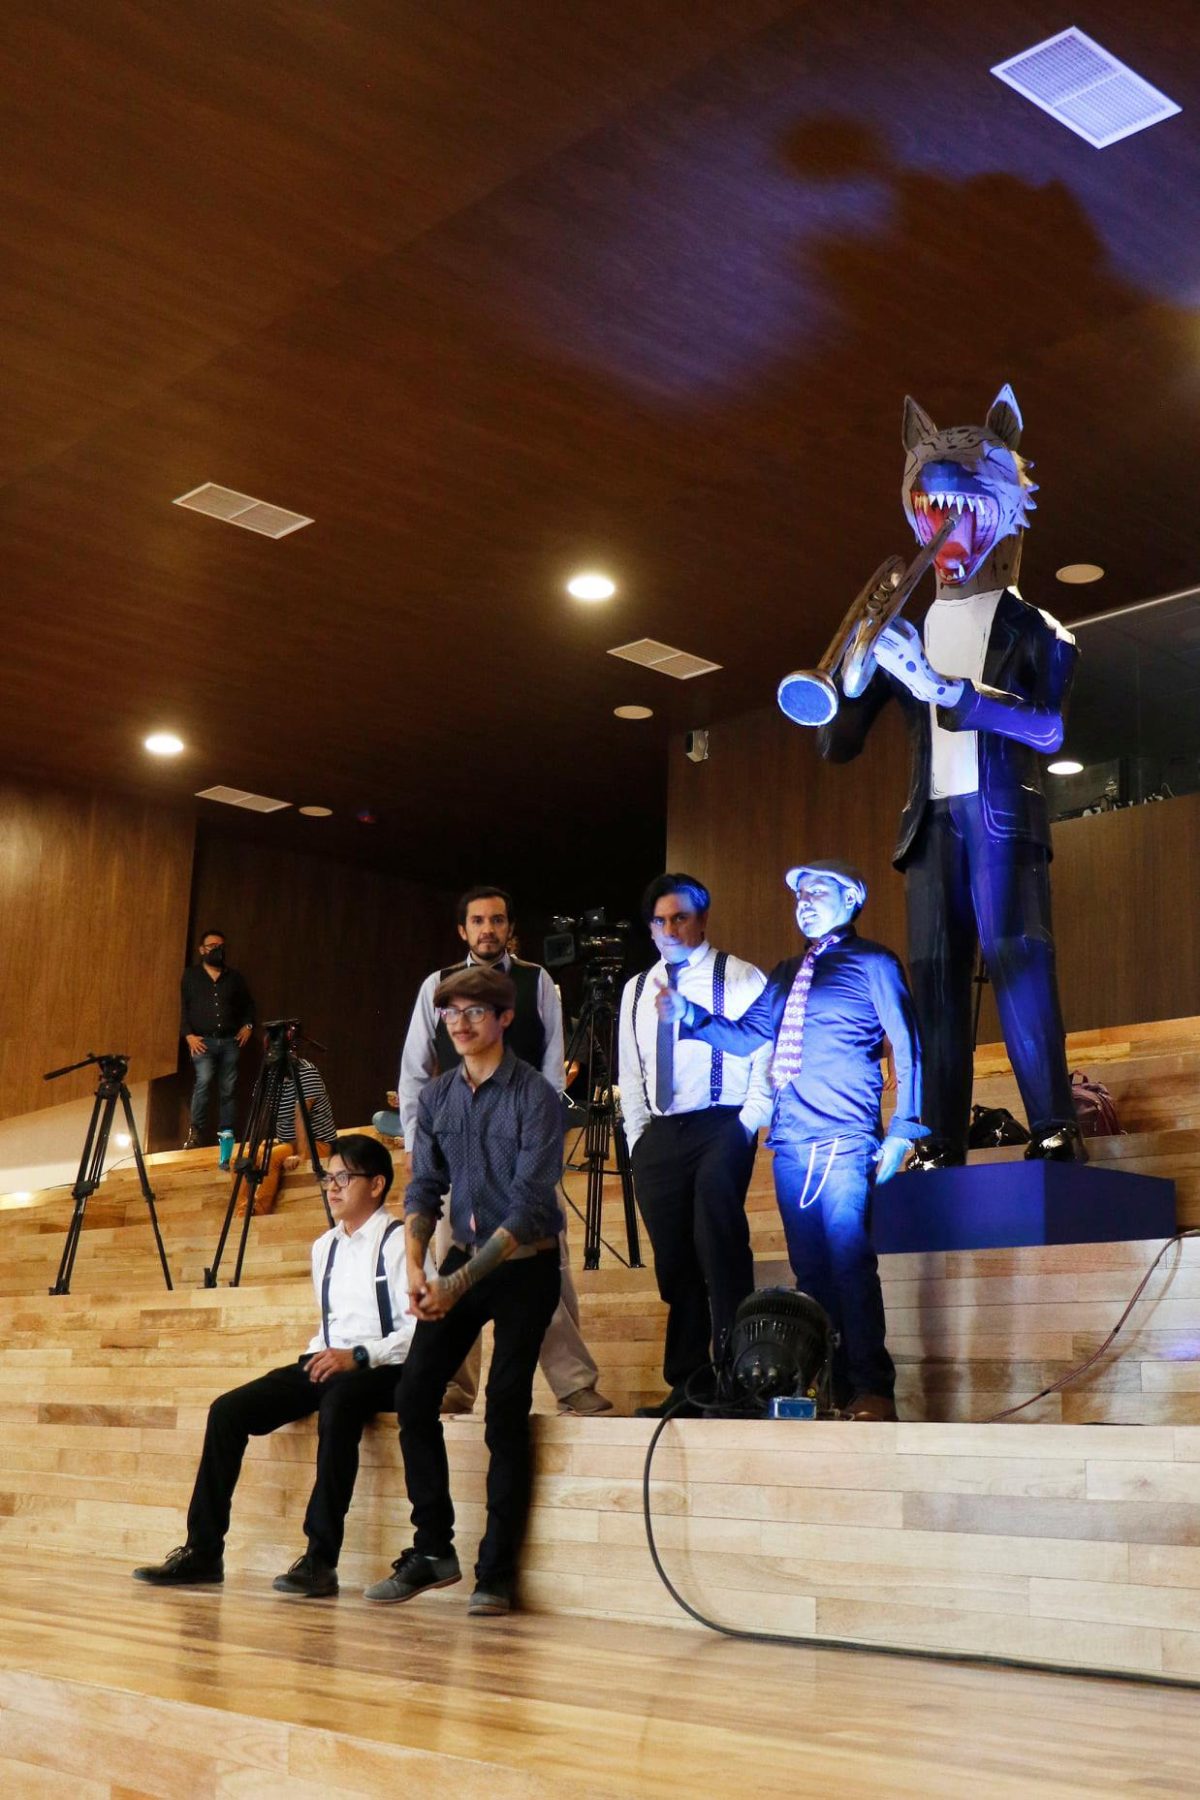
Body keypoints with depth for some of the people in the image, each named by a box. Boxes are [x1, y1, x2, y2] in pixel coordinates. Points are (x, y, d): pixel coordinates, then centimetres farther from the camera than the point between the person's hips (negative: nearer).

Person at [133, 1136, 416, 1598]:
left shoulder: (398, 1241, -5)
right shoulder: (325, 1247, 20)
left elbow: (420, 1329, -15)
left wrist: (358, 1355, -24)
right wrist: (317, 1357, 8)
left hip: (381, 1369, -8)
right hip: (328, 1363, 8)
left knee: (337, 1403, -40)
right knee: (228, 1410, -11)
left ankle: (321, 1560, -37)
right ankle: (202, 1553, -6)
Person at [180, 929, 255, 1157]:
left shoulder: (234, 977, 16)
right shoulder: (191, 976, 9)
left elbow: (248, 1005, 24)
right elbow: (182, 1008, 4)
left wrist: (247, 1025, 7)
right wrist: (188, 1035, -8)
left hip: (230, 1041, 3)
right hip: (202, 1041, -3)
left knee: (228, 1089, 1)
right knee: (204, 1080, -23)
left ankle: (226, 1136, 7)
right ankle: (196, 1131, -13)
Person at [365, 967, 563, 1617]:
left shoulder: (535, 1097, -13)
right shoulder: (436, 1096, 5)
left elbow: (529, 1206, -18)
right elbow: (424, 1187, 6)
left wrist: (460, 1283, -21)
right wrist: (415, 1265, -12)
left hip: (525, 1265, -5)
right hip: (463, 1257, 5)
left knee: (505, 1410, -6)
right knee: (414, 1395, -3)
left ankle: (496, 1573, 3)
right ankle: (432, 1550, 11)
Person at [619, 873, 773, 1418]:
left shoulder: (741, 979, 3)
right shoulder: (636, 990, 18)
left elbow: (765, 1060, -1)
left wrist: (747, 1128, -10)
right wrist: (638, 1139, 10)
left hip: (720, 1129, -5)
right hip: (657, 1136, 5)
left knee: (719, 1250, -14)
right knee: (674, 1265, 5)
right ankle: (685, 1388, 10)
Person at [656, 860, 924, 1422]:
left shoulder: (872, 963, 5)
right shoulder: (787, 974, 22)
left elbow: (908, 1048, 0)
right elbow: (745, 1037, 17)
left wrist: (902, 1131, -9)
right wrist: (689, 1014, 0)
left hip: (842, 1140, -6)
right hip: (790, 1141, 6)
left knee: (849, 1264, -10)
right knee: (810, 1269, 5)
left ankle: (872, 1390, -6)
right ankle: (837, 1386, 11)